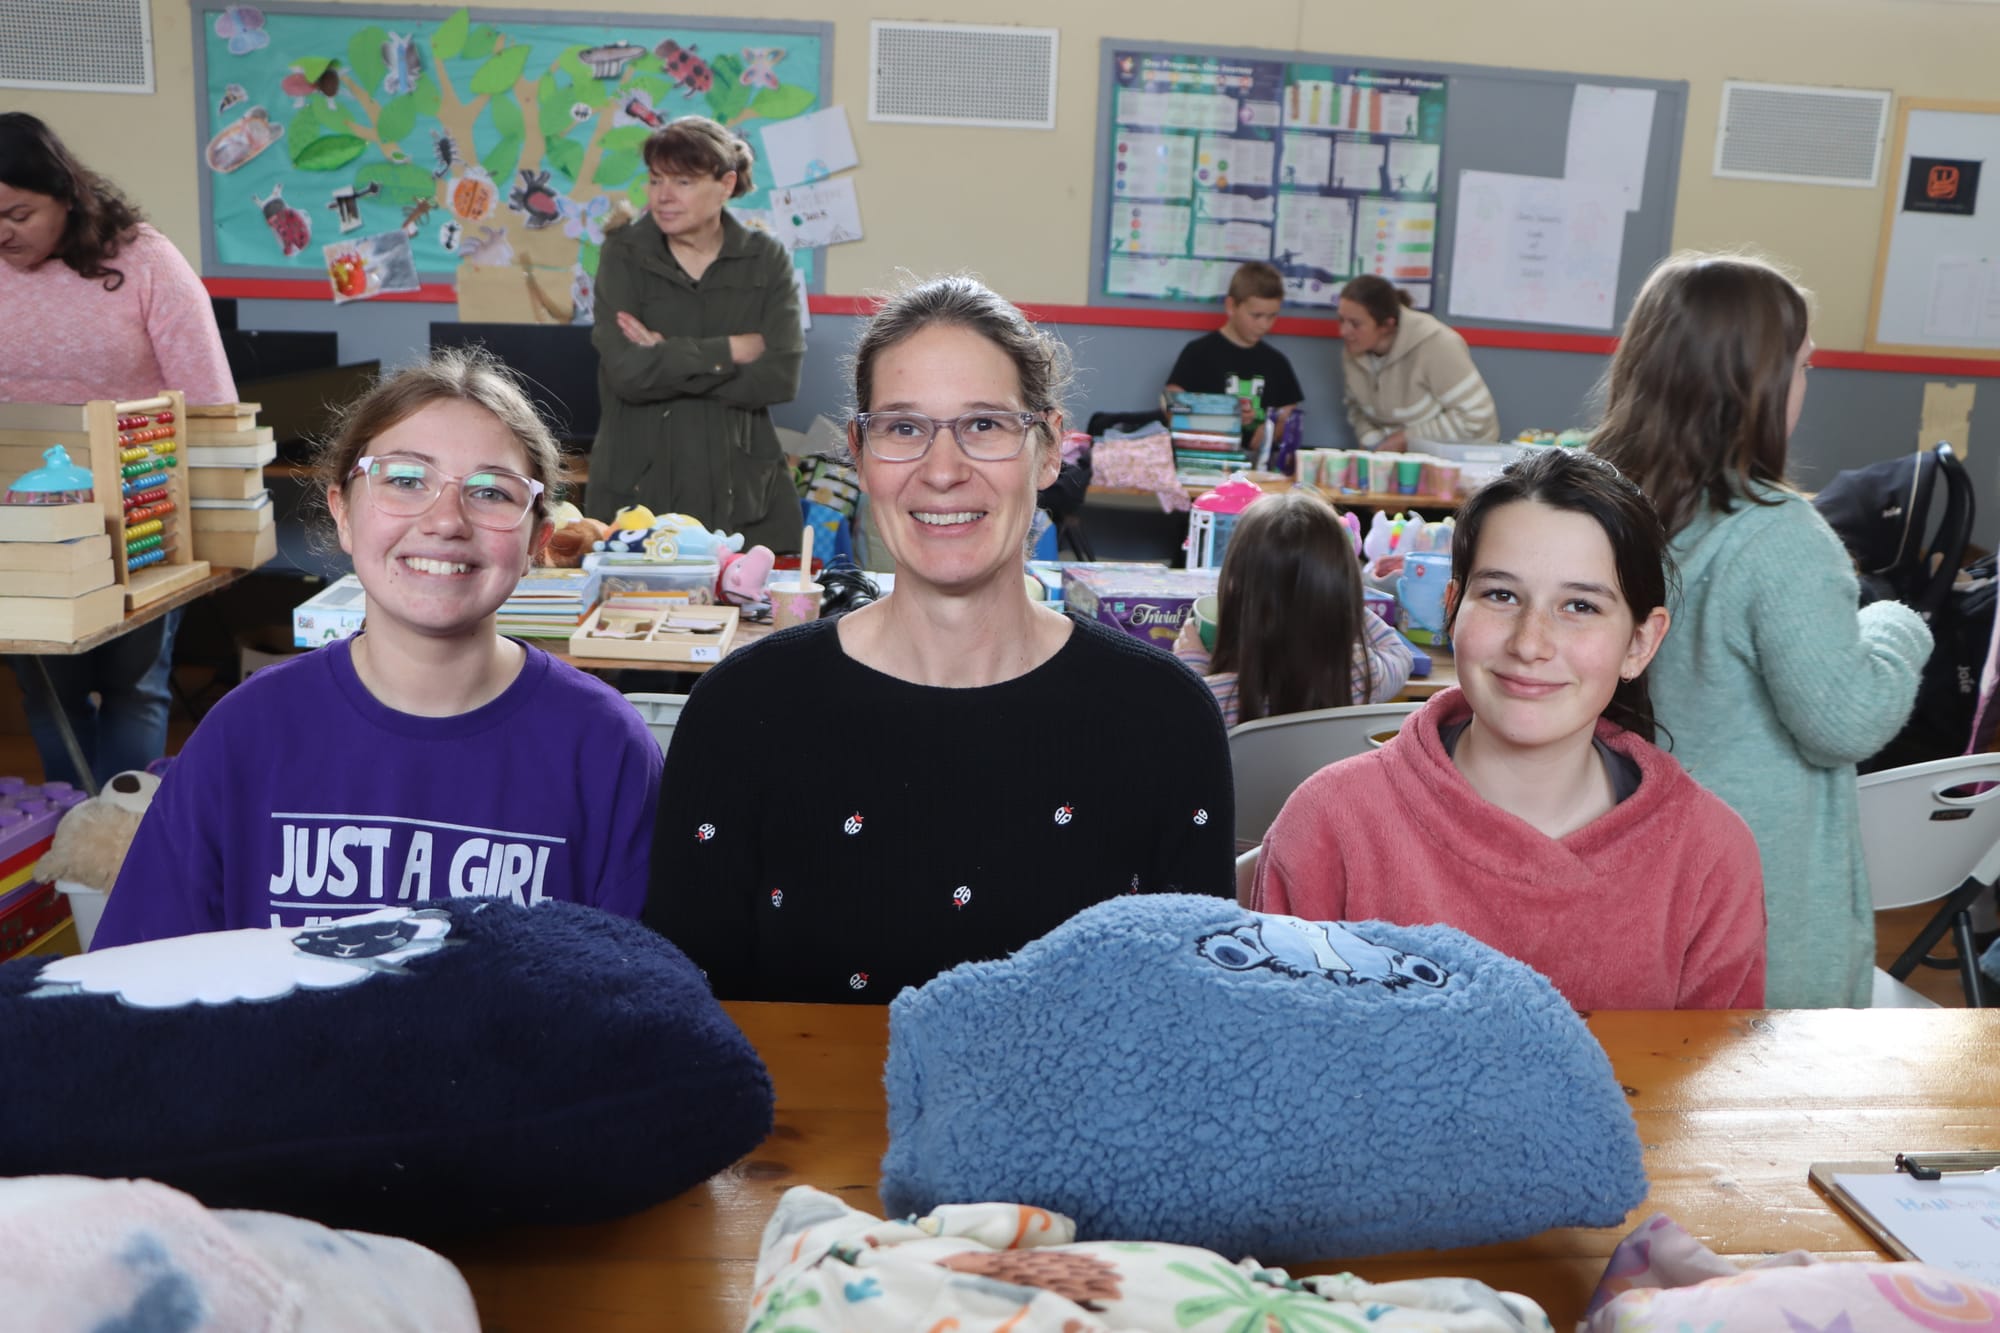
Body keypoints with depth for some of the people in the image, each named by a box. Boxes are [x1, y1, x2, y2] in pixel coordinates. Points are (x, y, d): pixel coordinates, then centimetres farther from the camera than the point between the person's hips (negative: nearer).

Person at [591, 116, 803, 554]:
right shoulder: (623, 254, 2)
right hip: (638, 490, 0)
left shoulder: (766, 258, 4)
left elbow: (780, 377, -8)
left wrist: (667, 358, -11)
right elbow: (627, 372, -12)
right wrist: (735, 350, -9)